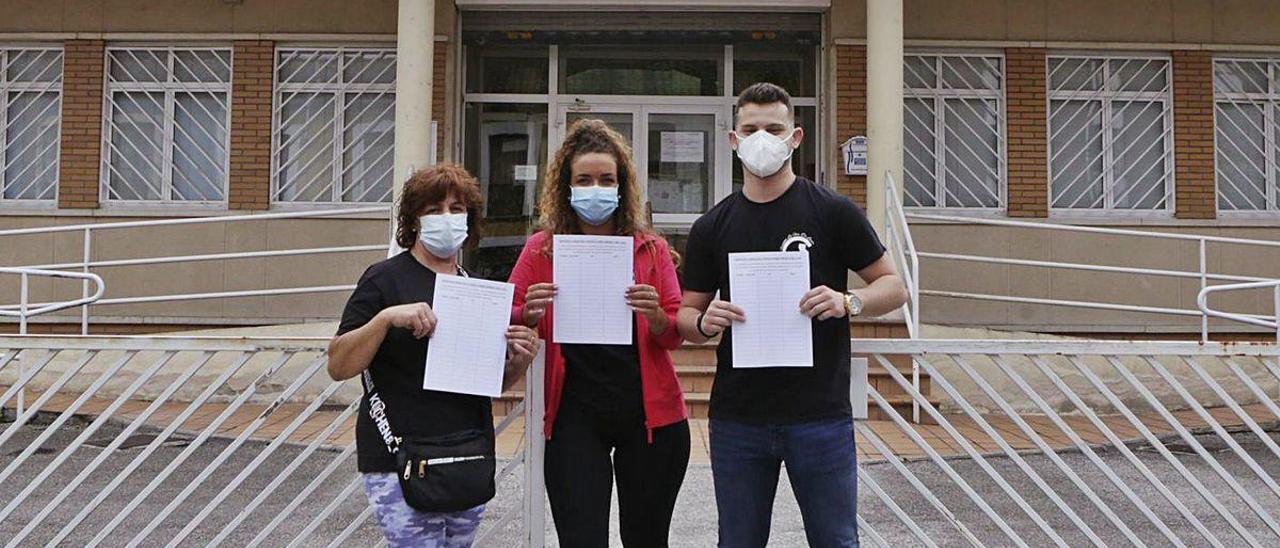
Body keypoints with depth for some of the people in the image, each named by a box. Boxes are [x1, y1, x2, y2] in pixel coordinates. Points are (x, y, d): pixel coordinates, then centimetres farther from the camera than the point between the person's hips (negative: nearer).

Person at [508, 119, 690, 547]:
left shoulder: (650, 249, 2)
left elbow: (674, 336, 2)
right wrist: (529, 312, -19)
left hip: (649, 415, 1)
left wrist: (655, 315, -20)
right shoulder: (542, 249, 2)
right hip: (575, 418, -1)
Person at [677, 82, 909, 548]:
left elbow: (894, 287, 3)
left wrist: (848, 302, -18)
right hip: (737, 419, 2)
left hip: (821, 417, -2)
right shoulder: (711, 227, 6)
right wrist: (704, 322, -12)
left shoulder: (833, 212, -1)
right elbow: (687, 315, 11)